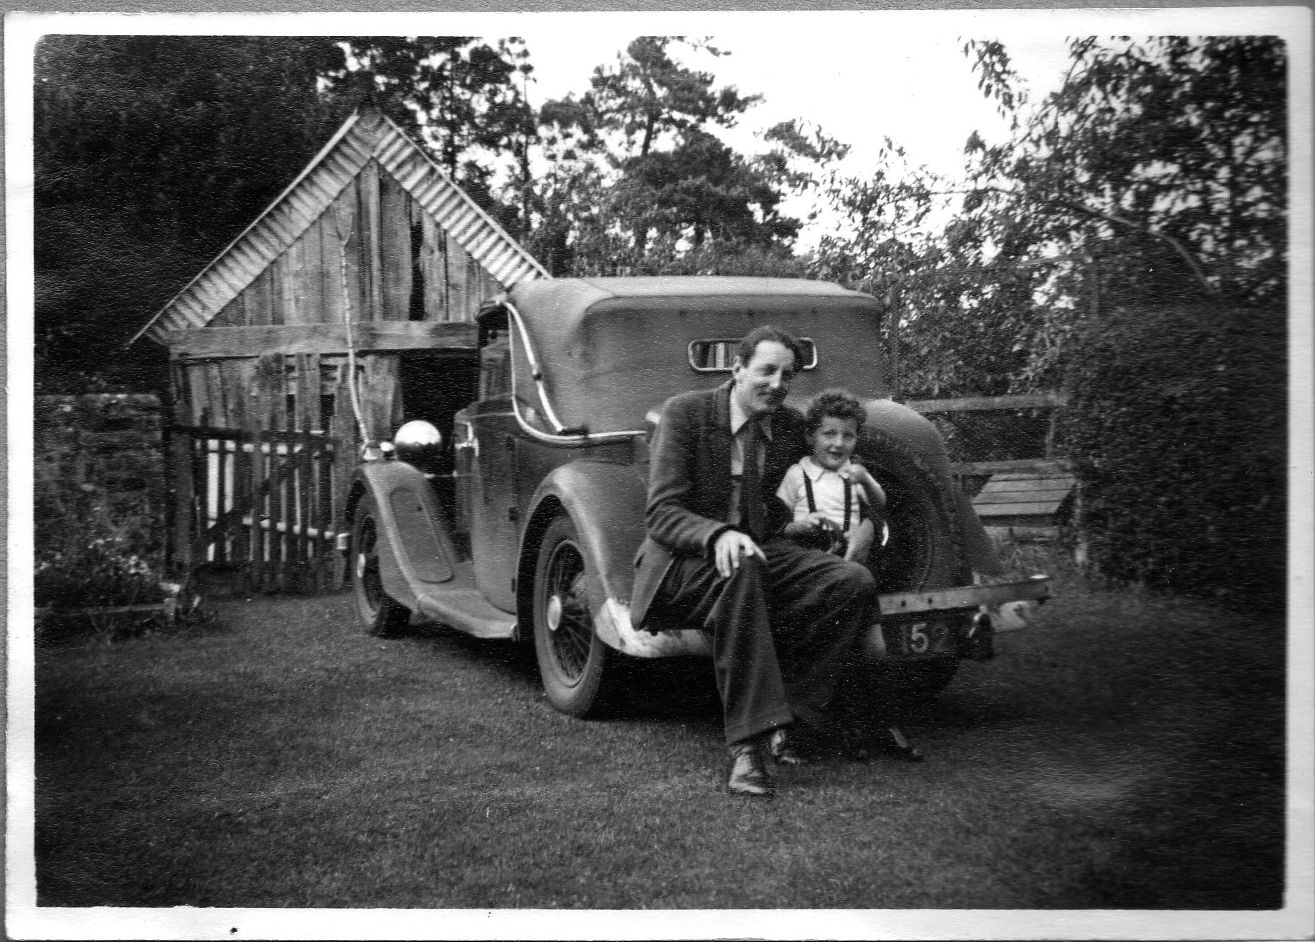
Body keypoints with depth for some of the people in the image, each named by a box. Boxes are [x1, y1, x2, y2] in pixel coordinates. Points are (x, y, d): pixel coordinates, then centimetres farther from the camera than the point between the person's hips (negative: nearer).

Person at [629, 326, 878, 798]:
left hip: (761, 550, 5)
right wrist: (718, 535, -33)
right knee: (741, 570, -40)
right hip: (683, 563, -5)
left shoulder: (792, 426, 9)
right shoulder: (684, 413, -6)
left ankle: (779, 715, -19)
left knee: (856, 582, -21)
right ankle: (747, 744, -42)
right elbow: (661, 512, -13)